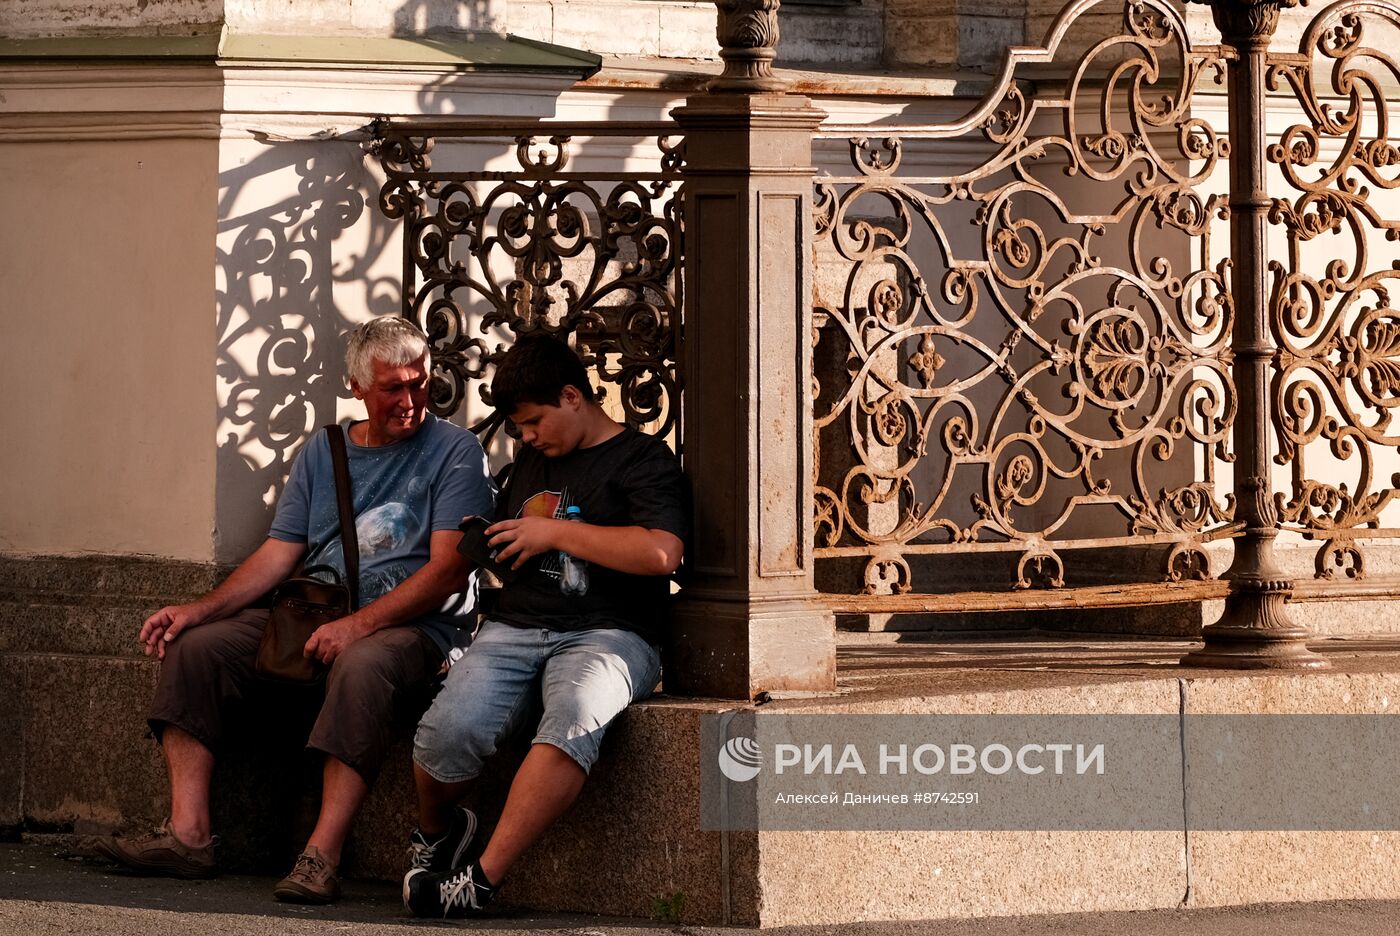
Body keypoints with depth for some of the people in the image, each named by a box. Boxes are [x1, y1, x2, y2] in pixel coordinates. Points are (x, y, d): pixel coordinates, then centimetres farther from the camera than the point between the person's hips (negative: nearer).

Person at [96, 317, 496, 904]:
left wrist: (359, 624, -22)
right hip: (314, 616, 6)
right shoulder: (322, 452, 16)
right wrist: (201, 609, -3)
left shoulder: (454, 452, 0)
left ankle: (321, 858, -44)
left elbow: (448, 570, -10)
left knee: (362, 666, -40)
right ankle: (187, 835, -20)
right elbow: (278, 554, 13)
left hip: (412, 625, -6)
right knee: (195, 646, -12)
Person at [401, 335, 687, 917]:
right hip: (514, 628, 5)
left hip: (606, 634, -5)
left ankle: (482, 879, -37)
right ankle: (436, 831, 5)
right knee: (448, 732, -27)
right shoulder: (530, 463, 27)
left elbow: (660, 553, -13)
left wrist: (553, 532, -7)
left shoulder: (643, 459, 5)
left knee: (572, 722, -40)